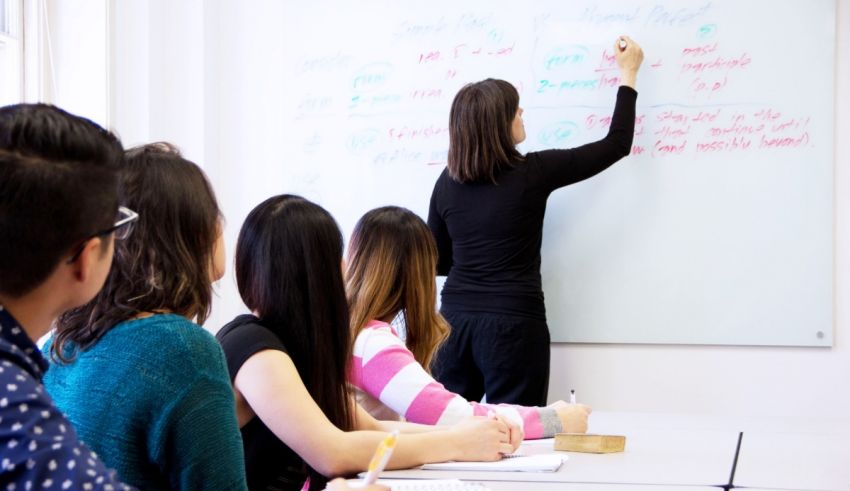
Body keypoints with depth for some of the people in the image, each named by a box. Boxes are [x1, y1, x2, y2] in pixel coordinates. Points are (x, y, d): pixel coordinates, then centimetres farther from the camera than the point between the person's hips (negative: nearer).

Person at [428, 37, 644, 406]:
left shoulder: (447, 182, 2)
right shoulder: (532, 173, -9)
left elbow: (437, 262, 11)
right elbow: (617, 144, 2)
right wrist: (628, 75, 13)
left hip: (455, 320, 4)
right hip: (512, 324, -4)